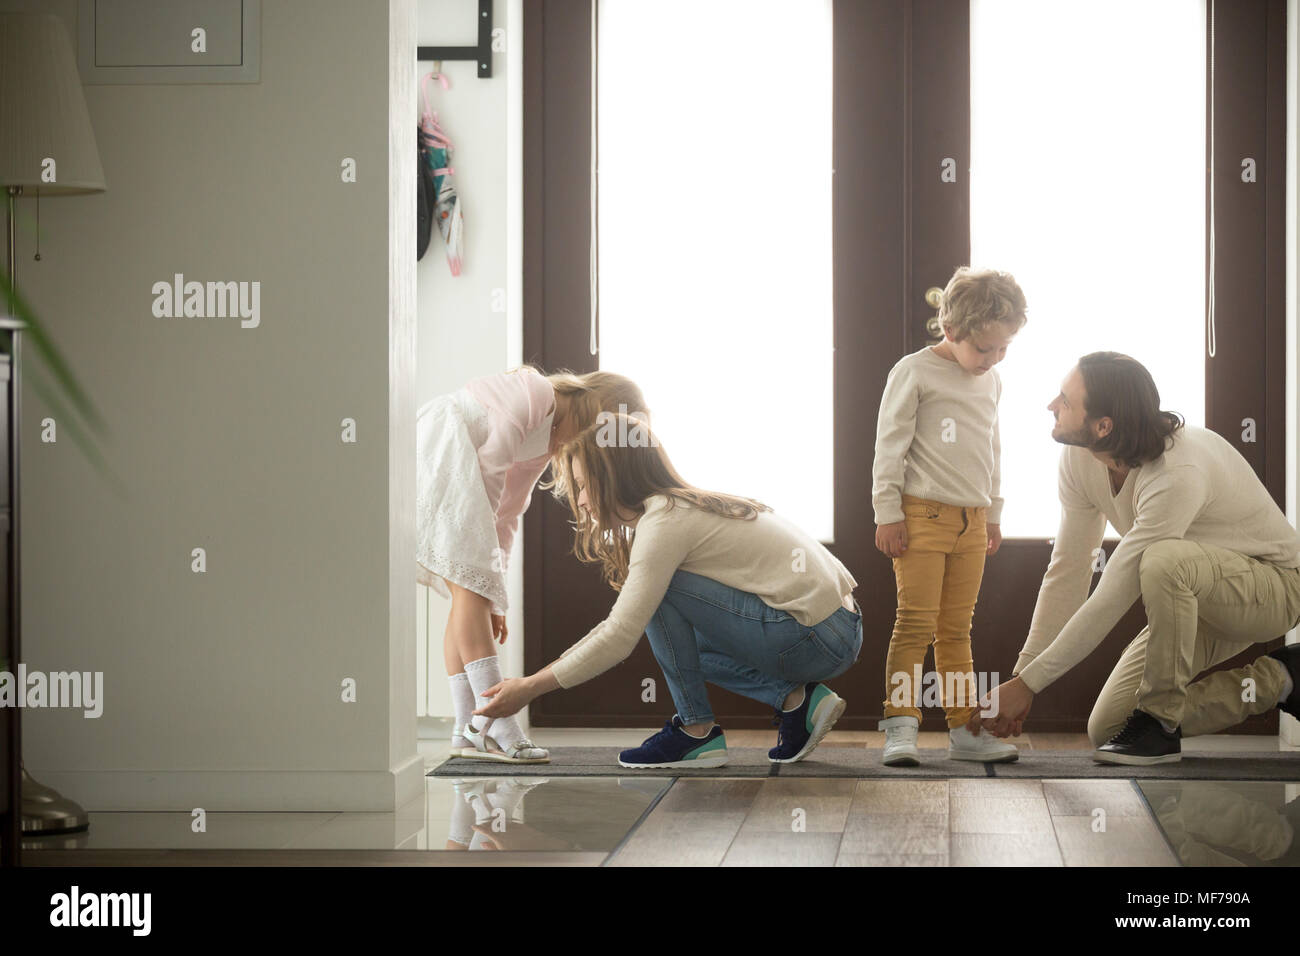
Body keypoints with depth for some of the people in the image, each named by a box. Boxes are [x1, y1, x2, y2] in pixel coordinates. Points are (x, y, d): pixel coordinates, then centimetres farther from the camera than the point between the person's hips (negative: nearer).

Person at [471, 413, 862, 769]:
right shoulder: (683, 509, 15)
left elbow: (619, 638, -15)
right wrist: (541, 676, 17)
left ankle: (696, 730, -2)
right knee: (676, 641, 21)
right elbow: (623, 623, 21)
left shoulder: (665, 521, -14)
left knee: (661, 592, -12)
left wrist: (529, 688, -7)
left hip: (817, 639, -10)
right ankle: (794, 698, 9)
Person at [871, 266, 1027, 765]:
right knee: (915, 625, -9)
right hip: (921, 516, -6)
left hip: (972, 521, 6)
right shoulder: (914, 372, -6)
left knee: (956, 630, 9)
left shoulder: (991, 381, 15)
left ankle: (964, 729, 11)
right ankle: (900, 727, -8)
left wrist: (993, 512, 25)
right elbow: (890, 444, -6)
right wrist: (887, 513, -9)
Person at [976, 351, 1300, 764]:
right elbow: (1067, 571, -4)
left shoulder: (1177, 474, -36)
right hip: (1194, 597, 8)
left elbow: (1112, 599, -33)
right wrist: (1021, 676, -6)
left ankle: (1159, 720, -19)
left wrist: (1028, 683, -28)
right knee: (1106, 728, 2)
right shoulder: (1078, 459, -11)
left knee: (1164, 560, -40)